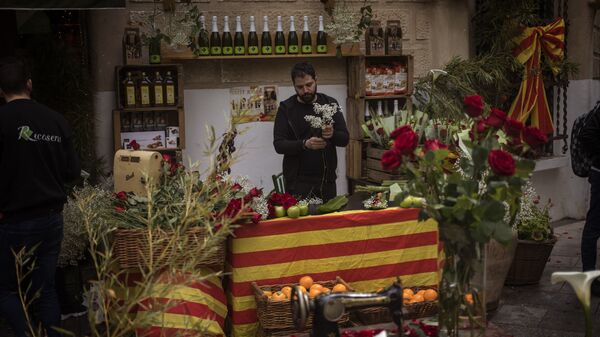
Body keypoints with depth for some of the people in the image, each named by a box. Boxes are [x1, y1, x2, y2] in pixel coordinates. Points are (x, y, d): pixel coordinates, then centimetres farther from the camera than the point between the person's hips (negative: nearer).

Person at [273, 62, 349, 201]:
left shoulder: (330, 104, 6)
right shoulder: (286, 108, -1)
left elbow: (345, 139, 3)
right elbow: (278, 144, -7)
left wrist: (332, 134, -19)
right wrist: (305, 144, -24)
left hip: (327, 180, 2)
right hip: (297, 182, -2)